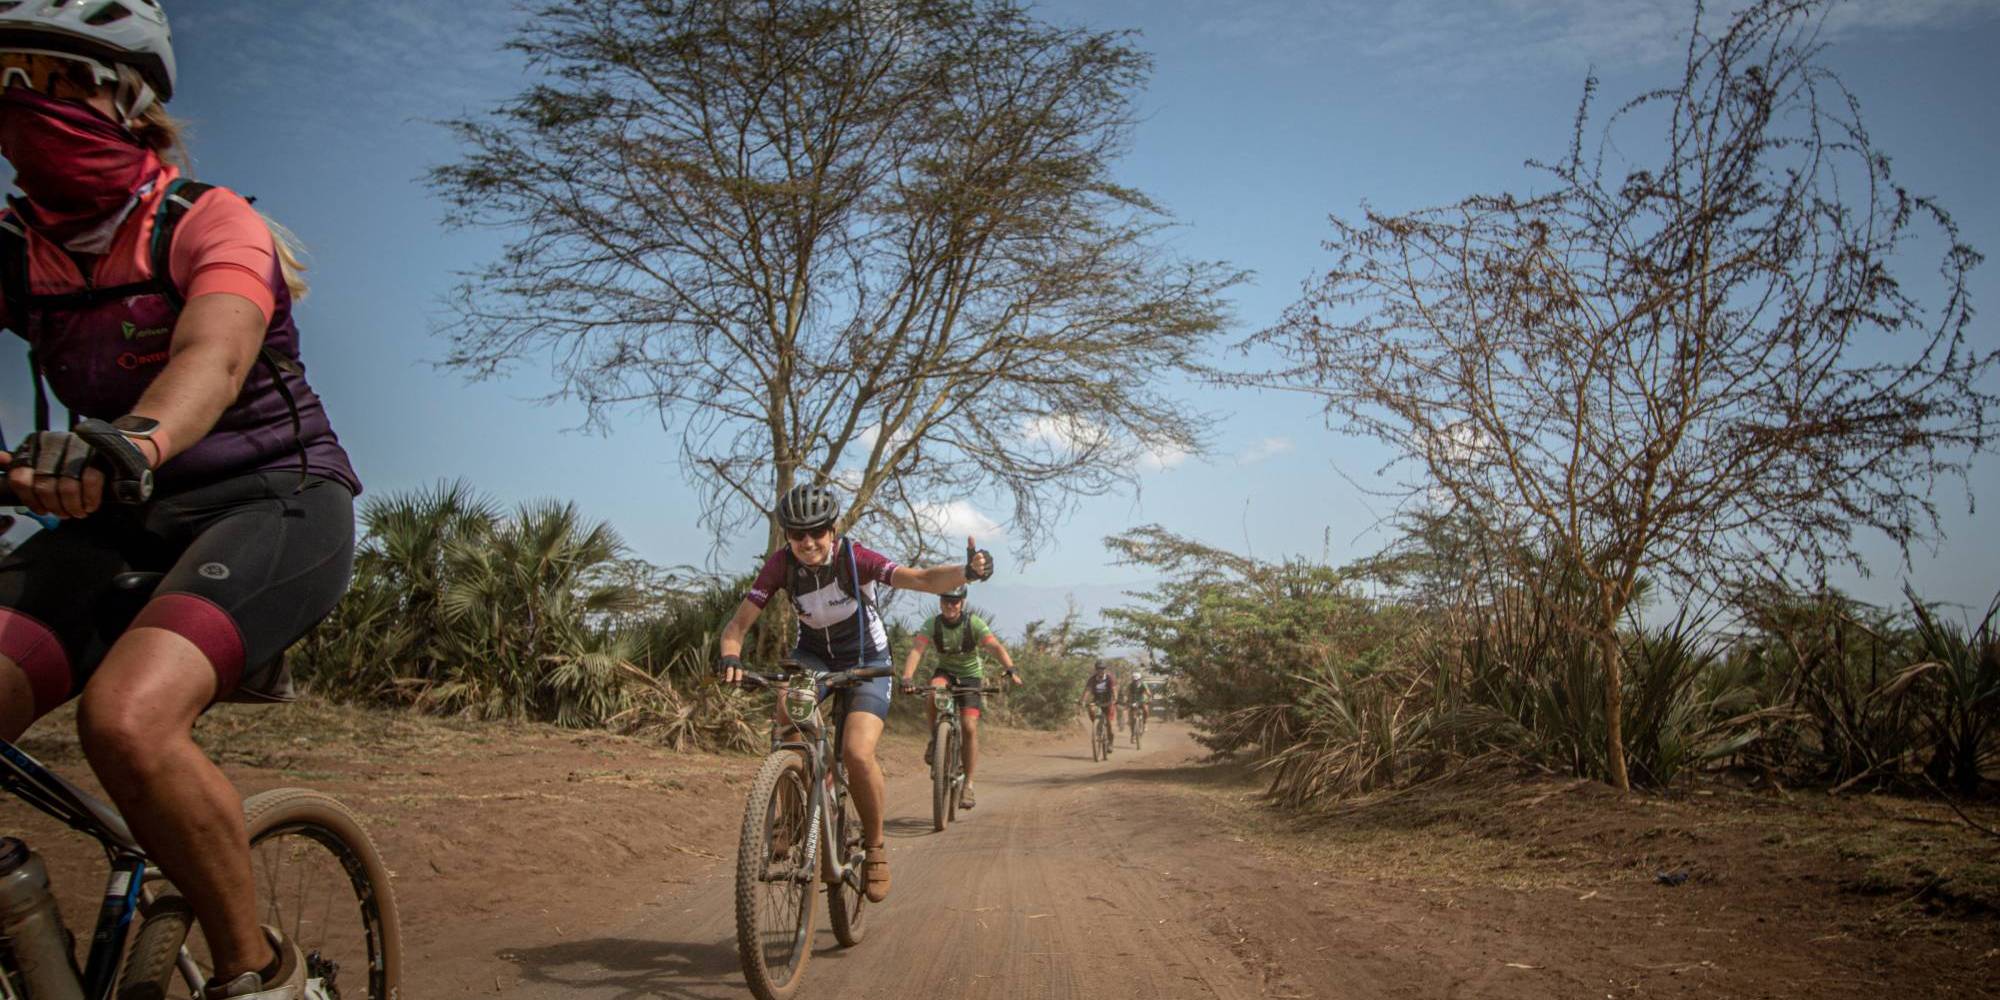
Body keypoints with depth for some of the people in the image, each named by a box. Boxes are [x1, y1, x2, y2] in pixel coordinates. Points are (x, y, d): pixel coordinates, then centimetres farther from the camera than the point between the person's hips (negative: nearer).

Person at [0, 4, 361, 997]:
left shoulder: (211, 225, -10)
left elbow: (213, 355, -30)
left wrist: (132, 442, -51)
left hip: (275, 504, -5)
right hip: (126, 520, 6)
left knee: (126, 718, -30)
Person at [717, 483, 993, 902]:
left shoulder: (855, 557, -26)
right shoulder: (781, 564, -18)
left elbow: (924, 579, -36)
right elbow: (738, 624, -19)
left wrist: (967, 570, -55)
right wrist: (730, 657, -41)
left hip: (866, 662, -2)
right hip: (814, 656, 3)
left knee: (857, 754, -24)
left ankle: (874, 845, 4)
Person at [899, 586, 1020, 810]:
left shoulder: (973, 623, -19)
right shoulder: (932, 624, -16)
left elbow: (996, 646, -29)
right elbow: (916, 650, -28)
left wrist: (1010, 670, -47)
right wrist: (907, 678, -45)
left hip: (970, 676, -1)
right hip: (945, 672, 1)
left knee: (969, 727, -15)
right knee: (933, 692, -35)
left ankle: (968, 785, -5)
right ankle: (935, 739, -11)